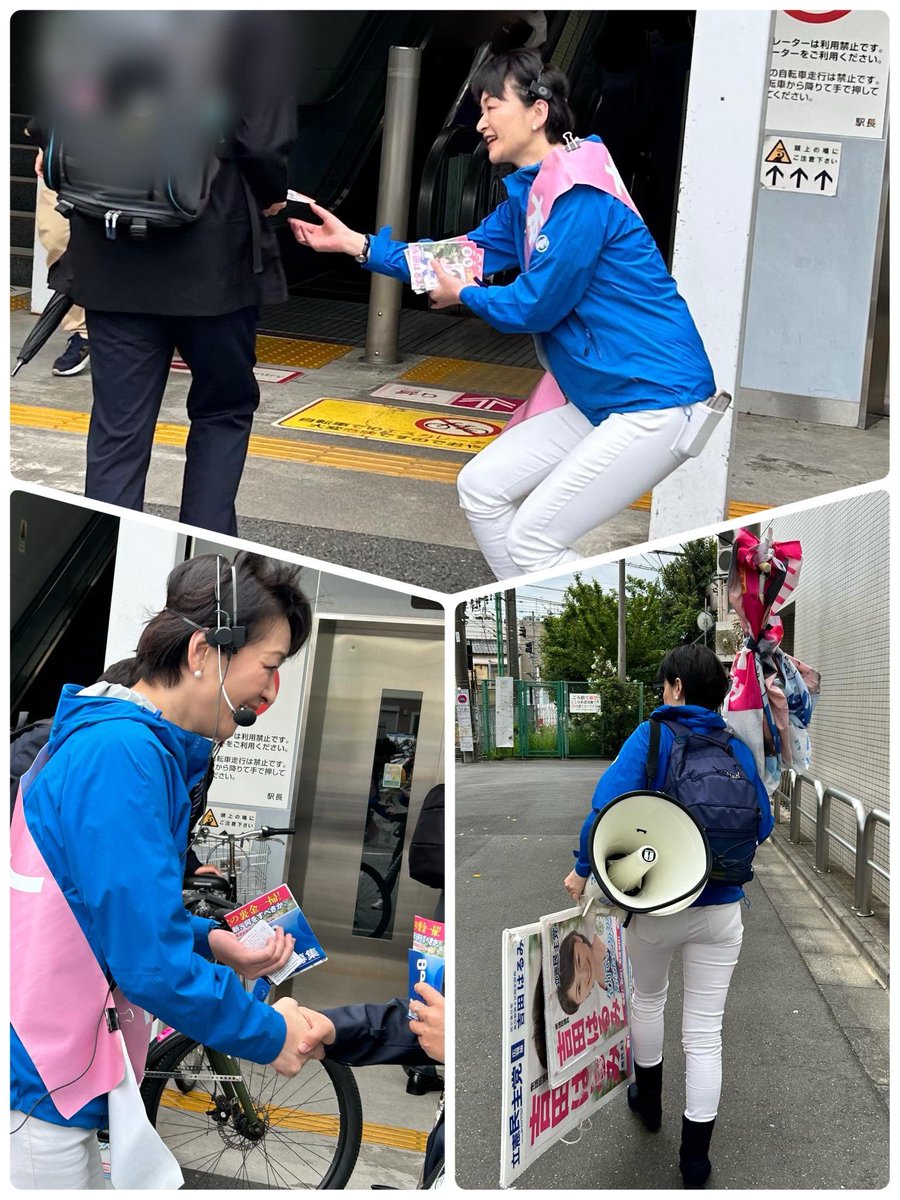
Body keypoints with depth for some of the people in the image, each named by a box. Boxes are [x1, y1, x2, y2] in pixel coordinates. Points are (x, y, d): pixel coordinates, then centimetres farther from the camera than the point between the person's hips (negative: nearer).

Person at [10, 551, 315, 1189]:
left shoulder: (135, 742, 10)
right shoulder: (121, 754, -23)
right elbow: (150, 963, -24)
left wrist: (209, 942, 5)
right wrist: (269, 1034, -11)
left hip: (59, 1084, 10)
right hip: (34, 1089, -10)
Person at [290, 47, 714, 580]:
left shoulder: (581, 197, -19)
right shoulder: (532, 193, 13)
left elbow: (534, 306, -17)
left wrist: (464, 294, 2)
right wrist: (354, 243, 14)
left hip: (655, 404, -10)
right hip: (596, 400, 10)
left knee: (531, 539, -11)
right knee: (482, 486, 10)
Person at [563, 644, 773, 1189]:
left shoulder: (653, 736, -11)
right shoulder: (738, 749, -1)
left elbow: (609, 802, -24)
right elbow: (763, 824, 6)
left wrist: (584, 868, -14)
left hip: (655, 904, -1)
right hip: (721, 909, 1)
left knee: (648, 997, 28)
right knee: (705, 1032, 7)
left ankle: (649, 1098, 46)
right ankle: (696, 1158, 9)